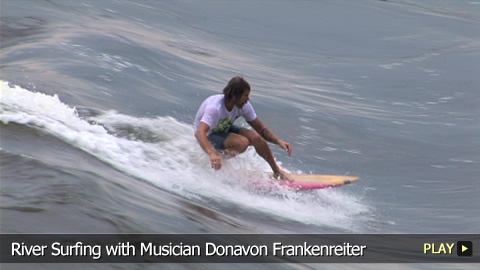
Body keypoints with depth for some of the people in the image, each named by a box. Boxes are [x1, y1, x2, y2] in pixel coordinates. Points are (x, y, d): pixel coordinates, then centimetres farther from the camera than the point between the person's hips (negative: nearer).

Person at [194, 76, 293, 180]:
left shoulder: (244, 105, -16)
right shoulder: (214, 107, -37)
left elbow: (261, 129, -7)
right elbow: (200, 133, -50)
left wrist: (279, 141, -24)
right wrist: (211, 154, -67)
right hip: (209, 137, -6)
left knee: (255, 137, -19)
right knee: (242, 142, -32)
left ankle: (277, 171, -1)